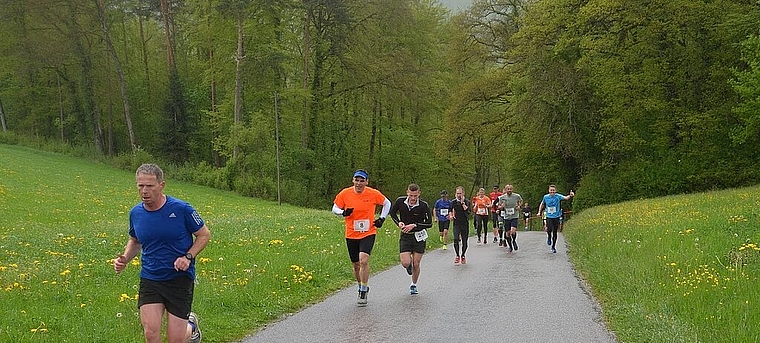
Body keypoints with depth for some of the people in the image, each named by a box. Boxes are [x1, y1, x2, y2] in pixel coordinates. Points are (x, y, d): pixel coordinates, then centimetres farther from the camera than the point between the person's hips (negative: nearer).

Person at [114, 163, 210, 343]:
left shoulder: (181, 209, -12)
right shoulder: (135, 213, 1)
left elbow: (204, 234, 0)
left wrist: (188, 257, -15)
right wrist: (125, 259, 1)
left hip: (180, 279, -3)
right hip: (149, 279, 3)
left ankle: (191, 325, 36)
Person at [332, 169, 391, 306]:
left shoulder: (373, 194, -6)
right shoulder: (345, 193, -5)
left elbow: (387, 203, 11)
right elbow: (334, 208, 6)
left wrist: (382, 218, 2)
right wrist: (343, 212, -15)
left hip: (368, 233, -2)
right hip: (351, 235, 2)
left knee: (364, 260, -21)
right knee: (356, 265, 11)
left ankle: (363, 293, -11)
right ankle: (362, 287, 36)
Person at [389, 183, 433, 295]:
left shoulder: (423, 206, -16)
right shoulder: (400, 201, -9)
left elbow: (429, 223, -11)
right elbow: (392, 212, 10)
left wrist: (414, 225, -21)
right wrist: (399, 222, -8)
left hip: (419, 236, -1)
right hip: (405, 236, 1)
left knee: (416, 264, 2)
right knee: (405, 263, -10)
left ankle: (414, 285, 26)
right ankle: (409, 264, 28)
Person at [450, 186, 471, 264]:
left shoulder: (467, 202, -2)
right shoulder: (453, 202, 5)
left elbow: (467, 211, -20)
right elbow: (451, 211, 21)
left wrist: (462, 202, -20)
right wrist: (451, 216, 3)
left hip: (465, 224, -1)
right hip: (456, 224, 1)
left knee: (464, 241, 5)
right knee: (456, 239, -19)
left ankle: (463, 256, 26)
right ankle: (457, 255, -3)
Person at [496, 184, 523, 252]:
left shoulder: (517, 196, -5)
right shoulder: (502, 197, -3)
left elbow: (521, 201, 17)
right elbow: (499, 207, 9)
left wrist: (519, 206, -1)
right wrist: (501, 207, -14)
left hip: (515, 217, -2)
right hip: (506, 217, 2)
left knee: (513, 231, -20)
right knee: (507, 233, 5)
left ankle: (514, 241, 12)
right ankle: (510, 247, 24)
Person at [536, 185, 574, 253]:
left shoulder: (558, 196, -9)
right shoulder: (546, 197, 0)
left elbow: (565, 198, -27)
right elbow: (542, 204, 19)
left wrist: (570, 196, -47)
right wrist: (539, 212, 13)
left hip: (556, 217, -1)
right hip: (549, 217, 1)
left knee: (555, 232, 5)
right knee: (549, 230, -21)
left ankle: (553, 247, 23)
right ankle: (549, 237, 15)